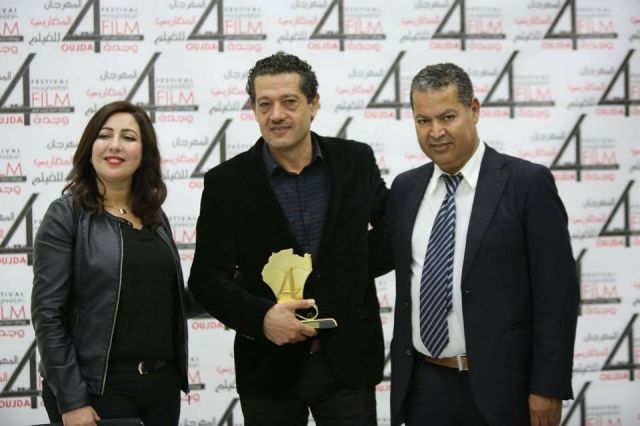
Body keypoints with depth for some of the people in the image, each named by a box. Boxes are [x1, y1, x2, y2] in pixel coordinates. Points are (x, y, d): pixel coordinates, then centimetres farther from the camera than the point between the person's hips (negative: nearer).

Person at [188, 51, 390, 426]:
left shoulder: (357, 161, 1)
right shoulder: (225, 182, -3)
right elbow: (207, 278, -3)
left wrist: (353, 270, -1)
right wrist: (260, 317, -21)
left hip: (348, 359, 1)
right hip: (269, 364, 0)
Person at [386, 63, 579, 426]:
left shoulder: (528, 183, -6)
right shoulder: (405, 188, 9)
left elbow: (558, 291, -9)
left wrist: (548, 387, -12)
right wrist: (400, 374, 10)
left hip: (498, 388, -4)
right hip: (422, 388, 4)